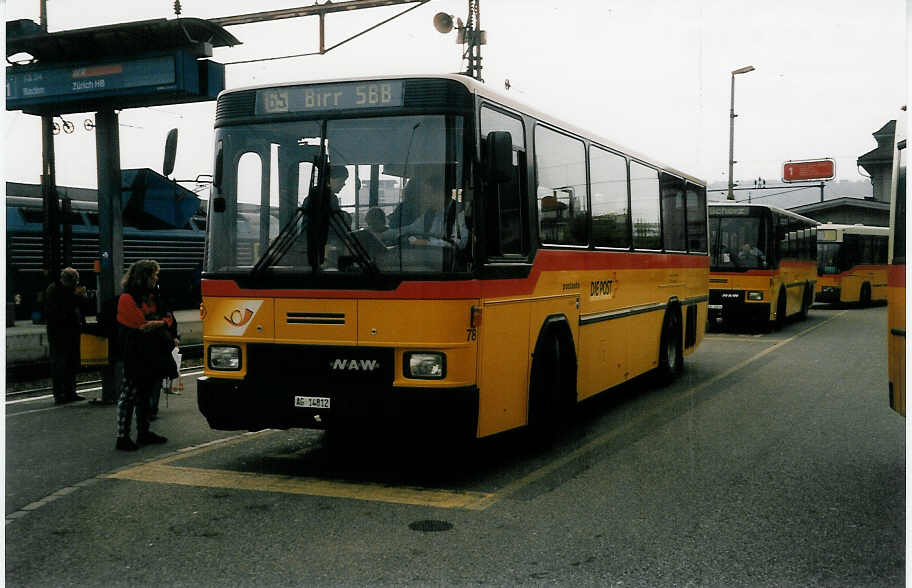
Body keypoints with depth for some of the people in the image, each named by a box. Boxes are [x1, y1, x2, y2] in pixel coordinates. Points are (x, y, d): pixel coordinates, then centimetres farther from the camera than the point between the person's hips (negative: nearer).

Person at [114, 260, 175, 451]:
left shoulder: (152, 296, 17)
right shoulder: (127, 299, -10)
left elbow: (168, 318, 12)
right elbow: (142, 325, -16)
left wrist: (158, 323, -9)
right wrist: (160, 324, -1)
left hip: (153, 355, 8)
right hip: (135, 355, -8)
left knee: (146, 395, 15)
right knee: (129, 396, -6)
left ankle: (143, 433, 24)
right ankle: (122, 437, -2)